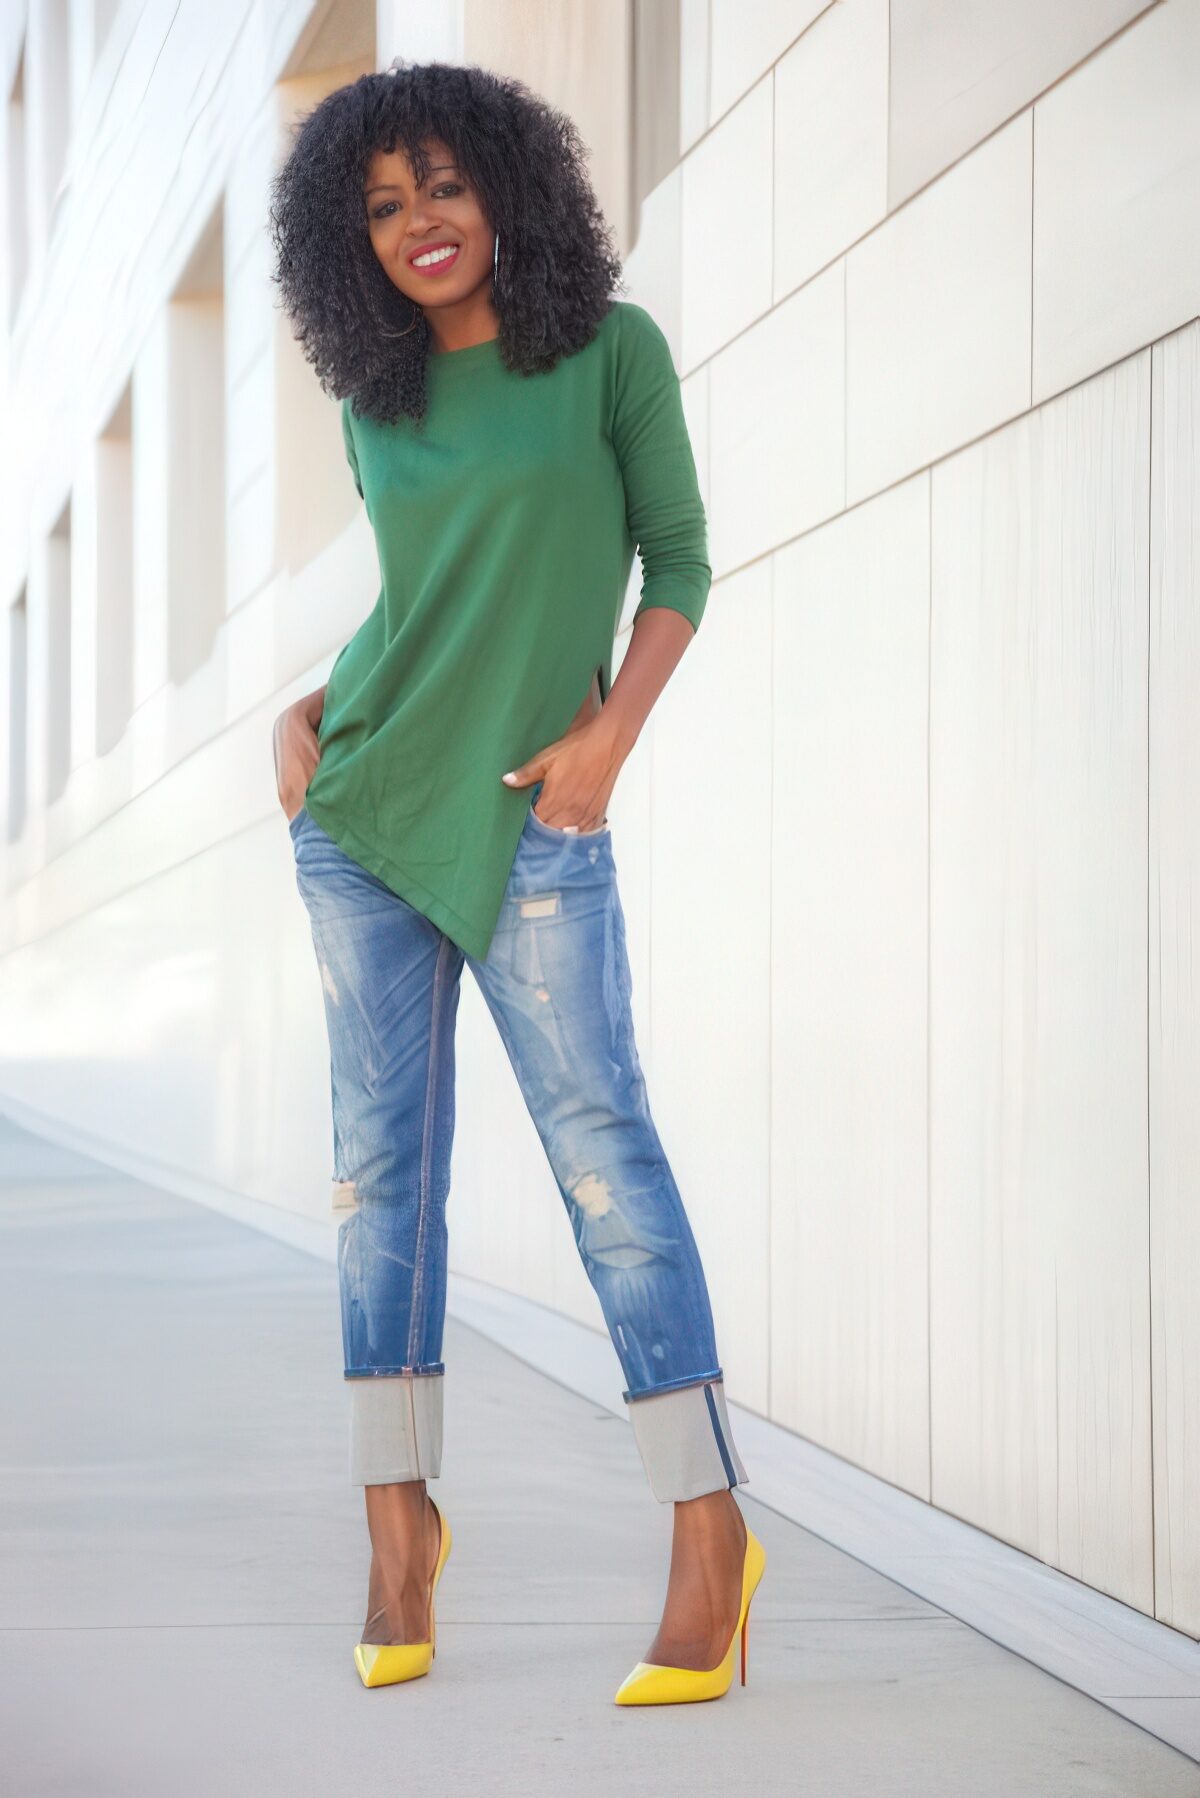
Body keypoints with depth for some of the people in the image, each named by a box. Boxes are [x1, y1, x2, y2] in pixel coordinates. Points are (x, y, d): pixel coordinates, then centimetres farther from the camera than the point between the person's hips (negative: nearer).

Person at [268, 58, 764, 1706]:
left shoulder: (610, 346, -1)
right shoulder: (375, 403, 9)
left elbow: (676, 558, 0)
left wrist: (611, 732, -11)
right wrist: (308, 711, 6)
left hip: (530, 814, -4)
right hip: (363, 805, 4)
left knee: (600, 1141, -9)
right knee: (383, 1155, 5)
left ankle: (709, 1528, -5)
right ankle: (400, 1523, 13)